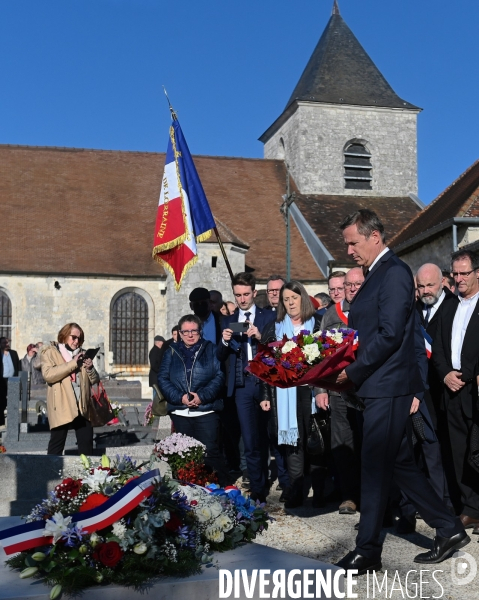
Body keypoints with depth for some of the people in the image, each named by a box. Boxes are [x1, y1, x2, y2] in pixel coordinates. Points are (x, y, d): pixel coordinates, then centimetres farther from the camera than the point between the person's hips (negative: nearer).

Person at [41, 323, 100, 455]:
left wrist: (90, 368, -5)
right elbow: (47, 374, -16)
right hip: (61, 406, -5)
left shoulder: (82, 354, 19)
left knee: (87, 443, 5)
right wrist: (73, 363, -15)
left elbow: (95, 380, 17)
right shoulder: (51, 352, 4)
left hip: (82, 405, 5)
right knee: (57, 443, -2)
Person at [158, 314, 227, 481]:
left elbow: (219, 375, -4)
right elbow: (162, 378, 3)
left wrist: (202, 396, -16)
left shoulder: (210, 349, 5)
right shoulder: (172, 351, 10)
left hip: (206, 410, -3)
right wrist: (179, 397, -12)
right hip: (180, 412, 3)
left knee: (210, 452, -5)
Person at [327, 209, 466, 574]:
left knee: (375, 469, -2)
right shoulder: (377, 275, 17)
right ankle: (449, 529, 25)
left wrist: (352, 371, -16)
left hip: (388, 388, -10)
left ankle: (367, 552, 9)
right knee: (399, 463, 15)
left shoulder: (394, 272, -13)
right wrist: (345, 369, 7)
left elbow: (389, 335, -21)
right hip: (381, 388, 10)